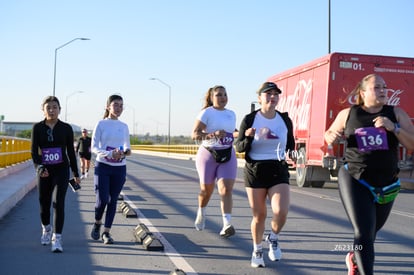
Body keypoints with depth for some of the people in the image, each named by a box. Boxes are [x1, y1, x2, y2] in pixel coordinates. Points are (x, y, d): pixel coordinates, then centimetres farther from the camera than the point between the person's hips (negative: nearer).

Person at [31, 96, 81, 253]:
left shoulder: (66, 128, 0)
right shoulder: (37, 128, -1)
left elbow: (71, 152, 6)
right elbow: (34, 151, -6)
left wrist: (76, 173, 9)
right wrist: (39, 167, -24)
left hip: (61, 170, -1)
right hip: (44, 171, 1)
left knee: (58, 202, -14)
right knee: (44, 203, 11)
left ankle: (57, 238, -11)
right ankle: (46, 229, 40)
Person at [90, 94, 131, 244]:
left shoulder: (124, 126, 7)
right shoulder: (101, 124, -4)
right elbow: (94, 147, -8)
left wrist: (126, 152, -8)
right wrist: (110, 154, -23)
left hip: (119, 168, 3)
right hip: (102, 166, -3)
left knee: (113, 200, 4)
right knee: (102, 199, -9)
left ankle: (106, 232, 14)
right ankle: (97, 223, 20)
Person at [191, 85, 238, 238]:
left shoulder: (231, 114, 11)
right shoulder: (206, 113, -7)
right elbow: (194, 134, -16)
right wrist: (213, 134, -29)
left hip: (228, 156, 3)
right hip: (208, 154, -3)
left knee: (226, 189, -13)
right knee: (206, 190, 10)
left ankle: (227, 224, -19)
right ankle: (201, 213, 41)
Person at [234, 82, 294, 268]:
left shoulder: (285, 120, 3)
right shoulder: (250, 119, -5)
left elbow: (290, 143, 18)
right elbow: (239, 147, -2)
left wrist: (290, 153, -3)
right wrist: (248, 138, -22)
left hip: (278, 171, 1)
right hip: (255, 170, -1)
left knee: (281, 211, -16)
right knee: (259, 215, 5)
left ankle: (273, 239, 17)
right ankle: (257, 251, 30)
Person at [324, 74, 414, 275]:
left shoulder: (396, 114, 0)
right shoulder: (348, 114, 0)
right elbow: (329, 134, 15)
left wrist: (393, 128, -21)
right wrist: (331, 137, -9)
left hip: (386, 185, 3)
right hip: (355, 182, -3)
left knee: (372, 231, 20)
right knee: (364, 232, -15)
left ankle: (354, 258, 50)